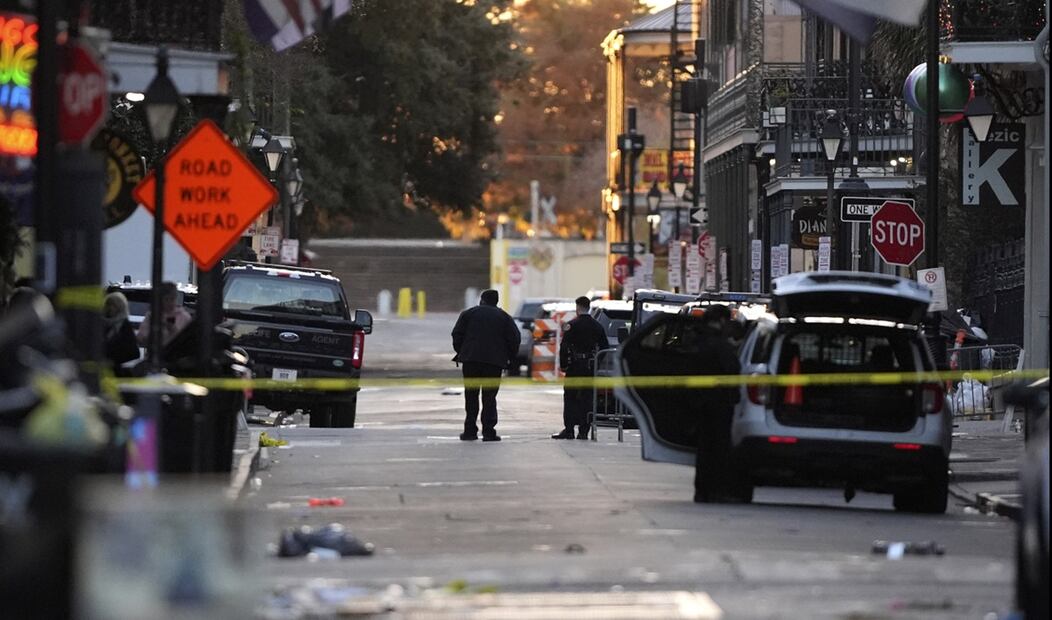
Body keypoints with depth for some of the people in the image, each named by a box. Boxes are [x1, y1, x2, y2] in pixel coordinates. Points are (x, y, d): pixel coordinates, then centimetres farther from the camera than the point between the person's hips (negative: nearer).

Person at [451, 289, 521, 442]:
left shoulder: (468, 314, 8)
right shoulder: (504, 317, 9)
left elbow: (457, 334, 2)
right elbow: (514, 338, 2)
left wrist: (460, 352, 13)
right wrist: (510, 357, 12)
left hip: (470, 360, 0)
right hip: (495, 361, 0)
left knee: (471, 396, 8)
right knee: (489, 397, 2)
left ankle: (470, 430, 5)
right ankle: (489, 432, -6)